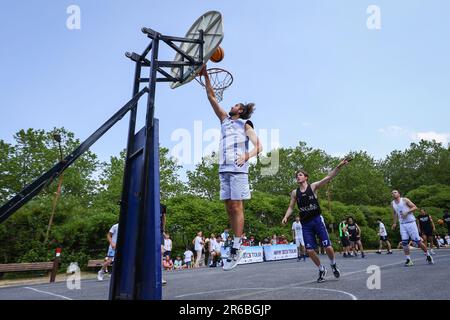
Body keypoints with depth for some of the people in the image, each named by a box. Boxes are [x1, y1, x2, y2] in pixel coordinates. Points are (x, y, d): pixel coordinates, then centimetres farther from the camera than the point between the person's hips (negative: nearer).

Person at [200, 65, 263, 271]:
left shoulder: (245, 125, 6)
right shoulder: (225, 119, 21)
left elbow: (259, 147, -5)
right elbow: (211, 97, 19)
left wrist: (246, 156, -25)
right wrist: (205, 75, 15)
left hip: (238, 169, -6)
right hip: (223, 169, 6)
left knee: (236, 208, -7)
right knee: (229, 207, 5)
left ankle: (236, 249, -3)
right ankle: (237, 244, 14)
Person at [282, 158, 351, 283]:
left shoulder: (313, 186, -2)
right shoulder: (295, 192, 6)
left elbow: (328, 177, -12)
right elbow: (291, 207, 10)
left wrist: (339, 166, -23)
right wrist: (286, 217, -8)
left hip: (317, 220, -2)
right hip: (305, 224, 3)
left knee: (327, 247, -4)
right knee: (310, 250, -3)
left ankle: (333, 265, 28)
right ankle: (321, 269, 22)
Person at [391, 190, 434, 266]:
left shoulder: (404, 200, -5)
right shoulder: (392, 204, 9)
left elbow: (415, 207, -8)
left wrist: (407, 212, -21)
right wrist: (394, 223, 23)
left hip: (411, 222, -4)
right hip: (402, 224, 4)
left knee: (418, 241, -2)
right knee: (404, 242, -4)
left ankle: (428, 256, 18)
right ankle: (408, 260, 3)